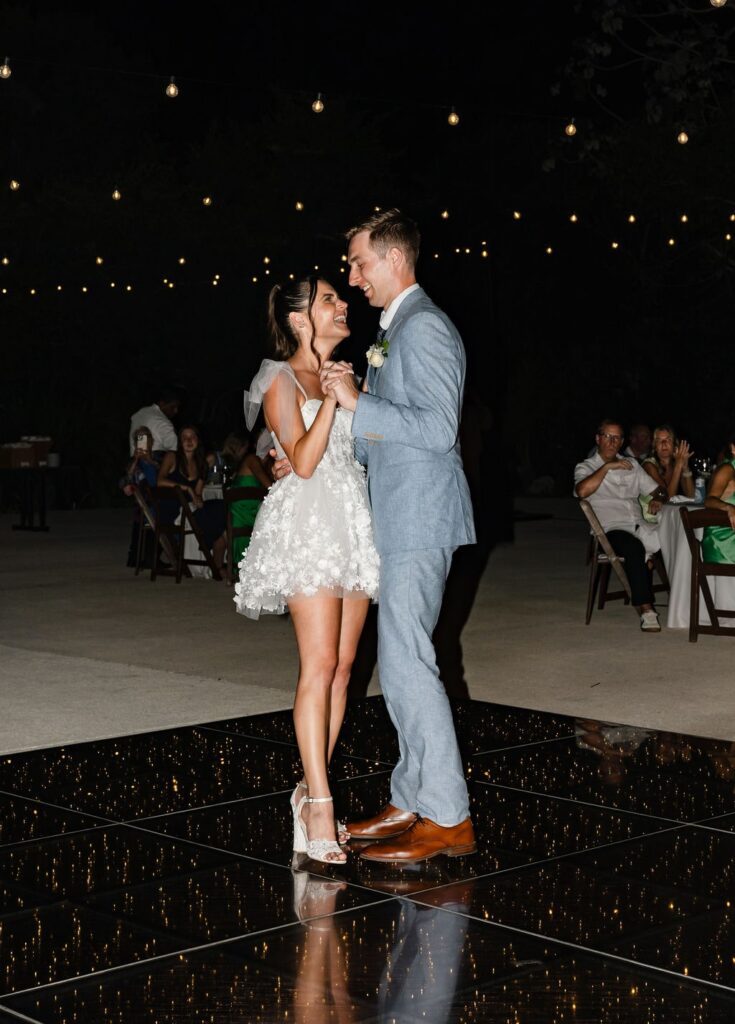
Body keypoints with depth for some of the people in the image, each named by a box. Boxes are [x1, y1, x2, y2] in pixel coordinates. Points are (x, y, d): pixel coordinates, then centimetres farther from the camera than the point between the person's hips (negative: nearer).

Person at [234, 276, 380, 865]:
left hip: (355, 524, 7)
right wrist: (332, 397, -15)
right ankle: (319, 808, -12)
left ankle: (312, 790, 11)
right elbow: (303, 460, -13)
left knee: (342, 668, 4)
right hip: (310, 523, -7)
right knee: (320, 665, -13)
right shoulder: (283, 380, -1)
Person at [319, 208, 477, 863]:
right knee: (402, 664, 13)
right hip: (401, 521, 11)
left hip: (419, 521, -11)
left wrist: (357, 402, -19)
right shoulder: (398, 330, 19)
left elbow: (439, 428, -22)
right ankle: (413, 802, 21)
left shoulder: (425, 326, -13)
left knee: (407, 662, -11)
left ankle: (448, 819, -5)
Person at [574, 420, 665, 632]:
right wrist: (607, 467, -11)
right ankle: (646, 610, -39)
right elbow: (582, 491, -12)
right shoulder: (585, 468, 11)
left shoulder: (631, 465, 27)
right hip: (611, 529, -5)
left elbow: (654, 490, 28)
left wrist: (656, 500, 4)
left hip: (640, 526, 5)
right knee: (634, 548, -38)